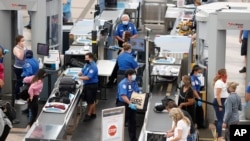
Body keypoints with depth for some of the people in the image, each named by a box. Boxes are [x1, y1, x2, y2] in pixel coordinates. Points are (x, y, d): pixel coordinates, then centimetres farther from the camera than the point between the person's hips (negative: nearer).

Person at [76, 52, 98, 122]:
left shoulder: (93, 67, -22)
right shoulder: (87, 64, 5)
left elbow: (88, 77, -27)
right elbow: (82, 71, 17)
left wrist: (78, 77, -26)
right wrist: (78, 74, -5)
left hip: (92, 85, -9)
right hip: (87, 85, 9)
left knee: (91, 101, 2)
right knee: (90, 100, 17)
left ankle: (89, 115, 10)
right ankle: (93, 113, 29)